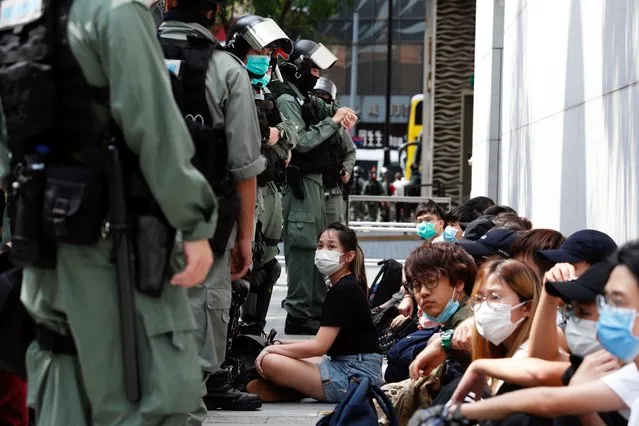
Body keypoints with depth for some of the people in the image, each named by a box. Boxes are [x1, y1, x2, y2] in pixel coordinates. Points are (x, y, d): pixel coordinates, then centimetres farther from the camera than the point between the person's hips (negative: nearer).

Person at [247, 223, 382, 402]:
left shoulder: (344, 290, -14)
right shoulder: (346, 287, 16)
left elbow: (319, 346, -18)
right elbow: (325, 342, 17)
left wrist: (272, 349, -8)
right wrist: (282, 344, 8)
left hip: (356, 374, -10)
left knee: (270, 362, -19)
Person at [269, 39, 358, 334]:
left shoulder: (306, 98, 16)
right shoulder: (286, 100, -12)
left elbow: (323, 110, 32)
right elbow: (302, 142, -19)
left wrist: (340, 112, 8)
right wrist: (333, 122, -13)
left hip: (314, 181, 10)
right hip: (300, 183, -10)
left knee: (318, 244, 14)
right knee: (302, 246, -11)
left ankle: (317, 308, 21)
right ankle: (298, 315, -10)